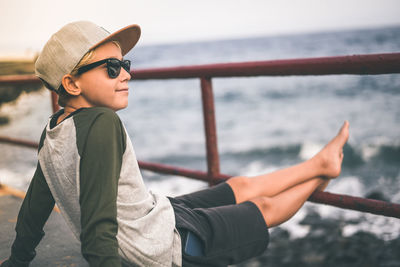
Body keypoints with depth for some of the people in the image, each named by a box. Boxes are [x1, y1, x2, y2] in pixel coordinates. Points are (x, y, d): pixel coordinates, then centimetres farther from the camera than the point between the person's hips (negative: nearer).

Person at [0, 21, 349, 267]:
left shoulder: (53, 129, -2)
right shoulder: (101, 124, -30)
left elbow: (36, 204, 9)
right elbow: (98, 226, -33)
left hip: (151, 219, 8)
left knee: (242, 186, 20)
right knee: (263, 207, 14)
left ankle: (321, 162, 37)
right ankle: (319, 173, 40)